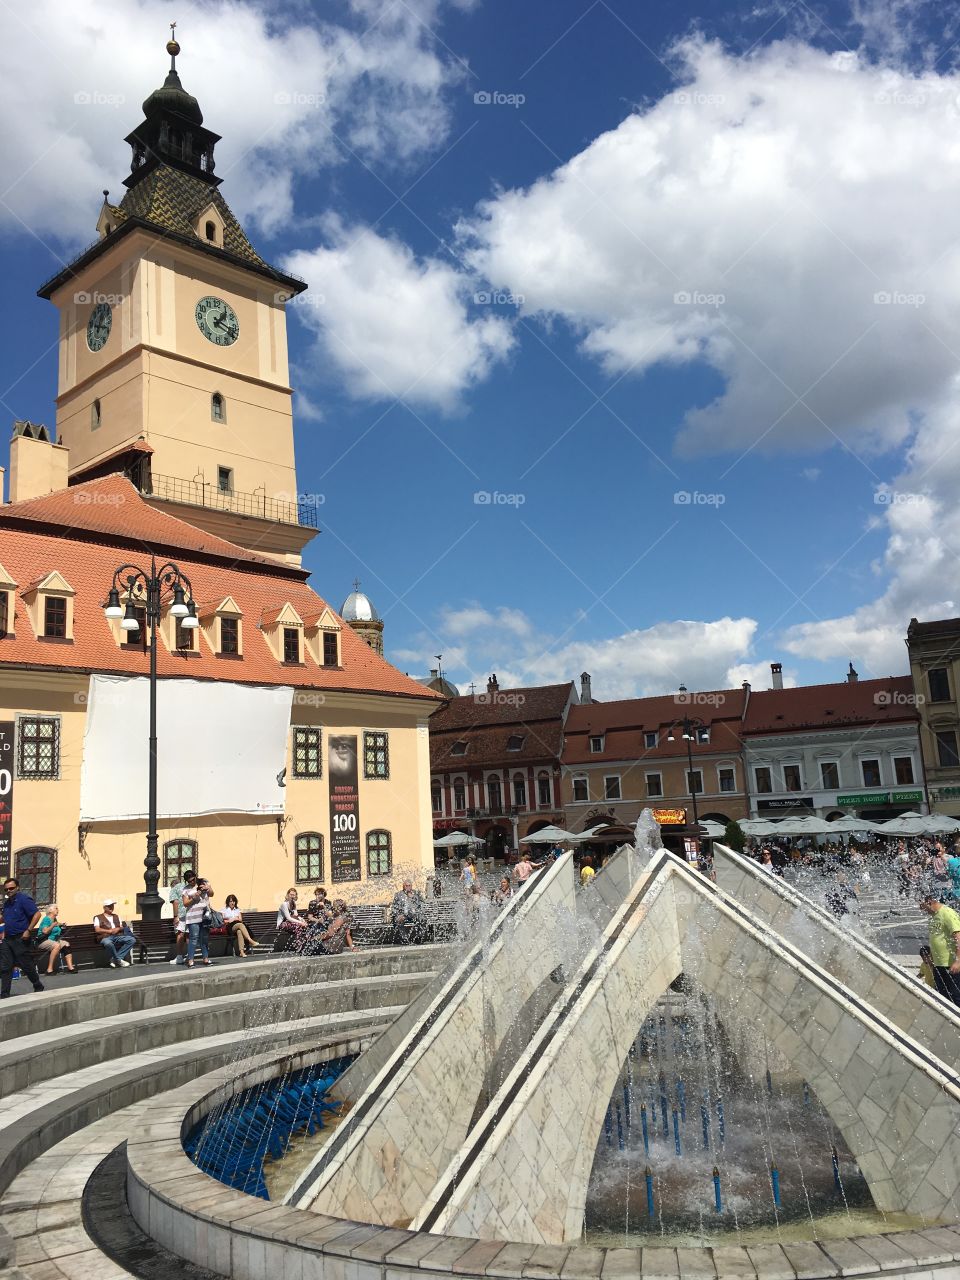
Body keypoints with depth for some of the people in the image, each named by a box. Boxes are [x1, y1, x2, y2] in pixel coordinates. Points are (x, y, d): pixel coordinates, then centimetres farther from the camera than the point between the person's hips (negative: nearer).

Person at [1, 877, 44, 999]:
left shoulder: (24, 899, -11)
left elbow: (37, 914, -18)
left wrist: (28, 931, -21)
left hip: (21, 939, -7)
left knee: (27, 966, 2)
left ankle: (39, 988, 20)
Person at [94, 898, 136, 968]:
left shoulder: (116, 917, 28)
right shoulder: (98, 918, 12)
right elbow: (97, 930, -3)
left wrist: (118, 929, -3)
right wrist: (109, 931, -12)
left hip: (118, 937, 5)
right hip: (106, 937, -5)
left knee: (132, 940, -23)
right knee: (108, 943, -43)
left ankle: (115, 959, -23)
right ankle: (119, 960, -24)